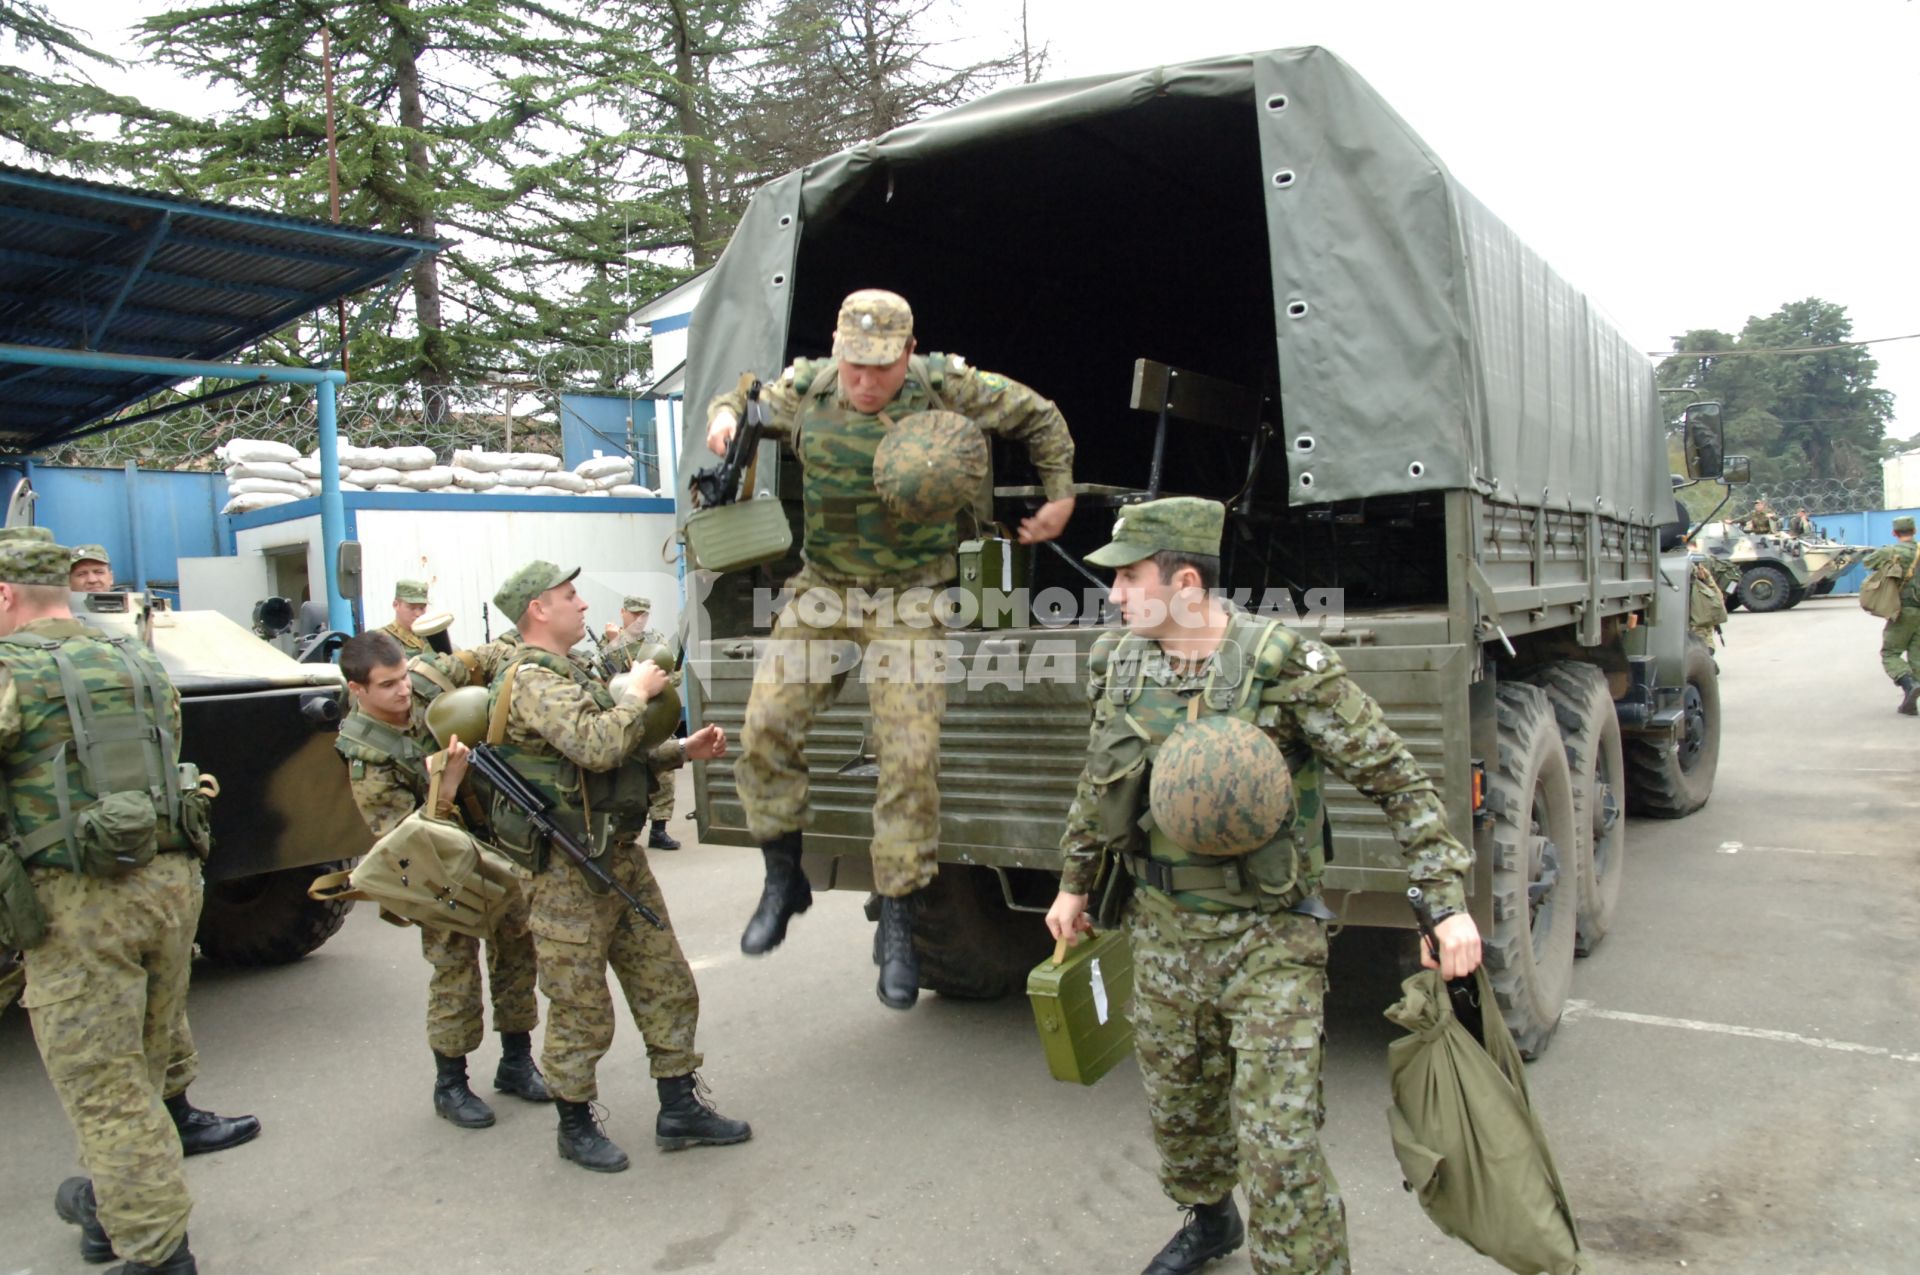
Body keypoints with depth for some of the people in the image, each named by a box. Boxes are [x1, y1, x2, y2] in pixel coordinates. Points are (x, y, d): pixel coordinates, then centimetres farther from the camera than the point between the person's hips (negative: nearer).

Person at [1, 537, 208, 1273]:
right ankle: (110, 1202, 40)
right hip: (172, 881, 7)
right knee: (136, 1073, 22)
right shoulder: (141, 666, 12)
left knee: (102, 1086, 3)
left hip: (77, 902, -7)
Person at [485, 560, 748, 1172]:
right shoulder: (531, 680, -17)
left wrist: (682, 750, 6)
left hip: (620, 855, 10)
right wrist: (637, 692, -15)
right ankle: (577, 1126, 22)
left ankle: (680, 1109, 22)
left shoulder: (571, 673, 17)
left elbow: (617, 755, 20)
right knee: (581, 1011, 4)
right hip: (569, 873, -10)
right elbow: (597, 746, -31)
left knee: (667, 986, 12)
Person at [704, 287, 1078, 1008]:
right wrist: (724, 416, -3)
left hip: (909, 603, -3)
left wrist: (1061, 500, 10)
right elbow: (738, 402, 20)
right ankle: (783, 879, 13)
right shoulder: (806, 391, 1)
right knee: (767, 725, -8)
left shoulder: (946, 387, -6)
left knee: (909, 759, -10)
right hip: (821, 595, 3)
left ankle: (897, 927, 3)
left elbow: (1041, 419, 9)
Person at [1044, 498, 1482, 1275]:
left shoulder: (1286, 665, -18)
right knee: (1178, 1100, 22)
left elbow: (1395, 779, -13)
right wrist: (1074, 884, 21)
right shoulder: (1121, 666, -2)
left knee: (1278, 1140, -6)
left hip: (1268, 936, -5)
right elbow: (1098, 787, 14)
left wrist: (1449, 902, -16)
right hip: (1163, 927, 6)